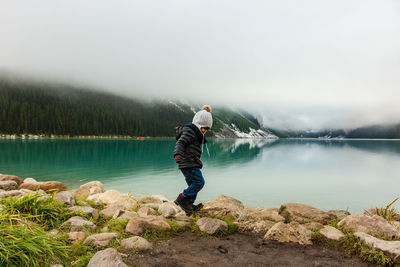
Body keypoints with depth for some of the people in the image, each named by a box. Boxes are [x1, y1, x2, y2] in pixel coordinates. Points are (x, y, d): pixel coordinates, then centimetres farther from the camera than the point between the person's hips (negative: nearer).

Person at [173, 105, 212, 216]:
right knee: (199, 182, -12)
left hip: (190, 163, 11)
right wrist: (177, 154, -40)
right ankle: (181, 198, -7)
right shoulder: (190, 130, -10)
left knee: (192, 184, 11)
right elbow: (180, 143, -22)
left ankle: (189, 206, 16)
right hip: (188, 162, -11)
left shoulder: (196, 132, 22)